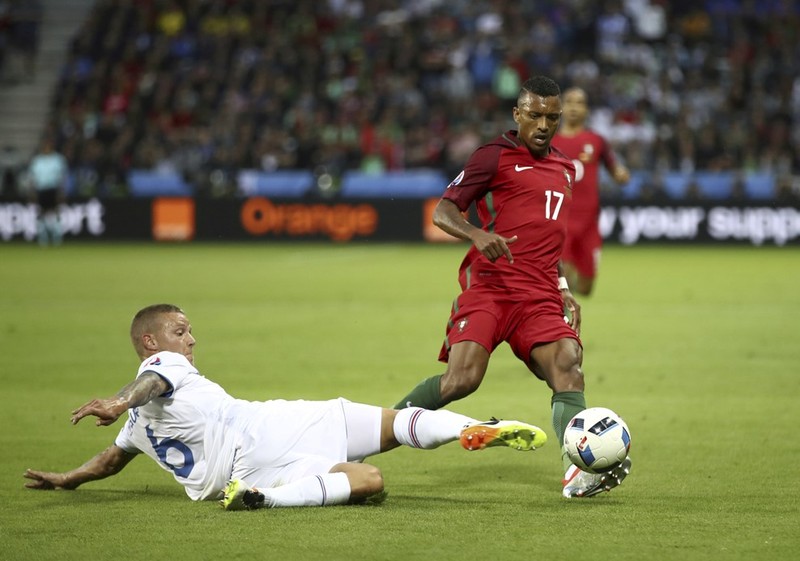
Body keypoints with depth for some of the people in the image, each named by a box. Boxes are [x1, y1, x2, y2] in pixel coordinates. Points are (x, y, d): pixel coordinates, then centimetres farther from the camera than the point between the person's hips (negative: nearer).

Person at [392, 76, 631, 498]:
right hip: (489, 285, -5)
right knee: (462, 378, -20)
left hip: (540, 296, 5)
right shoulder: (495, 156, 2)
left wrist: (563, 288, 25)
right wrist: (478, 236, -24)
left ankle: (578, 472, -32)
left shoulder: (564, 169, 23)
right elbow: (442, 212, -4)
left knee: (567, 363, -20)